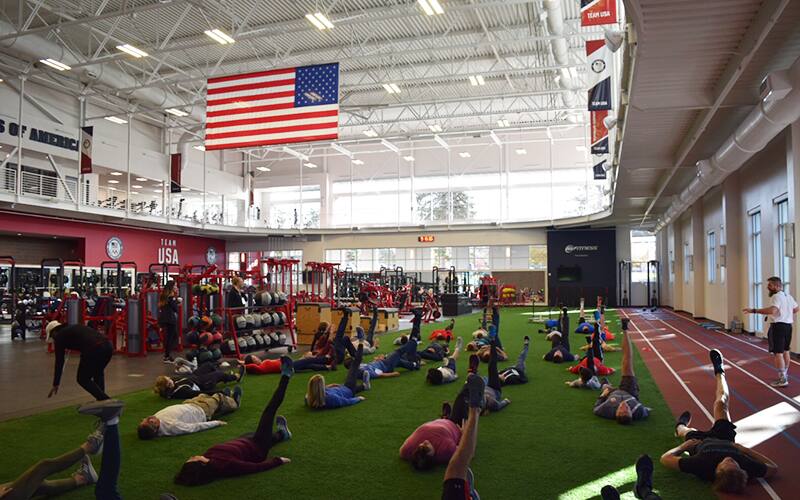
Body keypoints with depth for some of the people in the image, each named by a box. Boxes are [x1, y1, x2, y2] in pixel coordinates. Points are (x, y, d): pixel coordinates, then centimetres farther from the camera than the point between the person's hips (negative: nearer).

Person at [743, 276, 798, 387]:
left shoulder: (776, 296, -17)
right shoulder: (789, 296, 12)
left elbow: (772, 310, -34)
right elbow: (795, 309, 27)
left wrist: (754, 310, -37)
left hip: (778, 326, -10)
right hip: (788, 326, 10)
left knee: (778, 353, -6)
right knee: (786, 351, 20)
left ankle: (782, 379, -6)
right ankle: (784, 375, 33)